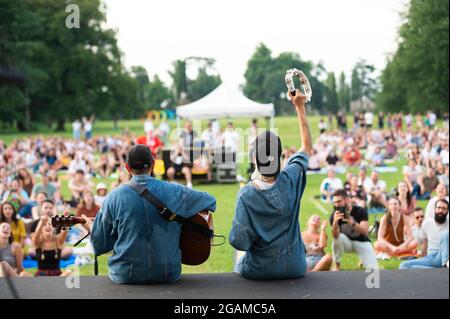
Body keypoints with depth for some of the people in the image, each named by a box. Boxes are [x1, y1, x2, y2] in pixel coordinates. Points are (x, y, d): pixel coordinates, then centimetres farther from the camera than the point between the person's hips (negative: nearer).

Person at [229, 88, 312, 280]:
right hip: (294, 269, 2)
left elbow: (239, 242, -17)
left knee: (240, 265, 34)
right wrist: (300, 107, 11)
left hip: (257, 271, -1)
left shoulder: (246, 195, -21)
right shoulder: (291, 180, -14)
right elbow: (307, 147, 5)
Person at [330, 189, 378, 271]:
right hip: (347, 243, 1)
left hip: (362, 242, -1)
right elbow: (335, 236, -28)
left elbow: (365, 232, -33)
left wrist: (352, 223, -51)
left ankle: (362, 261, 18)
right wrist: (335, 222, -47)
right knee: (339, 237, -35)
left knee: (373, 269, -20)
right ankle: (336, 266, -15)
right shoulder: (334, 216, -16)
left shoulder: (360, 211, -20)